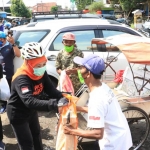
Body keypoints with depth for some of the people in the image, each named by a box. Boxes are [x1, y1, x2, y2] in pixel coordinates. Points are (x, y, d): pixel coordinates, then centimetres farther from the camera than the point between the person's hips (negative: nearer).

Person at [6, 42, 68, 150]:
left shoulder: (41, 73, -12)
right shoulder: (21, 79, -36)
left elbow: (50, 89, -15)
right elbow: (30, 101, -48)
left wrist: (61, 98, -35)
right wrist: (54, 104, -58)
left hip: (31, 111, 8)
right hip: (18, 114, -8)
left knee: (36, 134, 28)